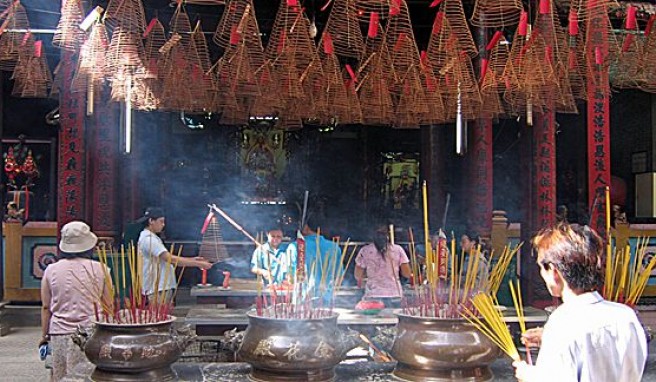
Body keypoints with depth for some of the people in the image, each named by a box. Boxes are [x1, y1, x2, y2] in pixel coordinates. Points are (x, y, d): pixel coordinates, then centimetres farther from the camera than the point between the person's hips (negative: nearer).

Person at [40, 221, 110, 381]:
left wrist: (45, 335, 18)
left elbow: (46, 308, 7)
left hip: (59, 334, 2)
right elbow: (108, 306, 1)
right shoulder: (100, 269, -4)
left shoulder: (51, 270, 2)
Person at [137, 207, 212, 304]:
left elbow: (167, 258, 17)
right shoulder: (149, 239, -15)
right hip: (157, 289, -11)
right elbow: (170, 259, -22)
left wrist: (192, 259, 7)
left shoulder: (151, 238, 19)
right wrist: (198, 264, -19)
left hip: (163, 287, 11)